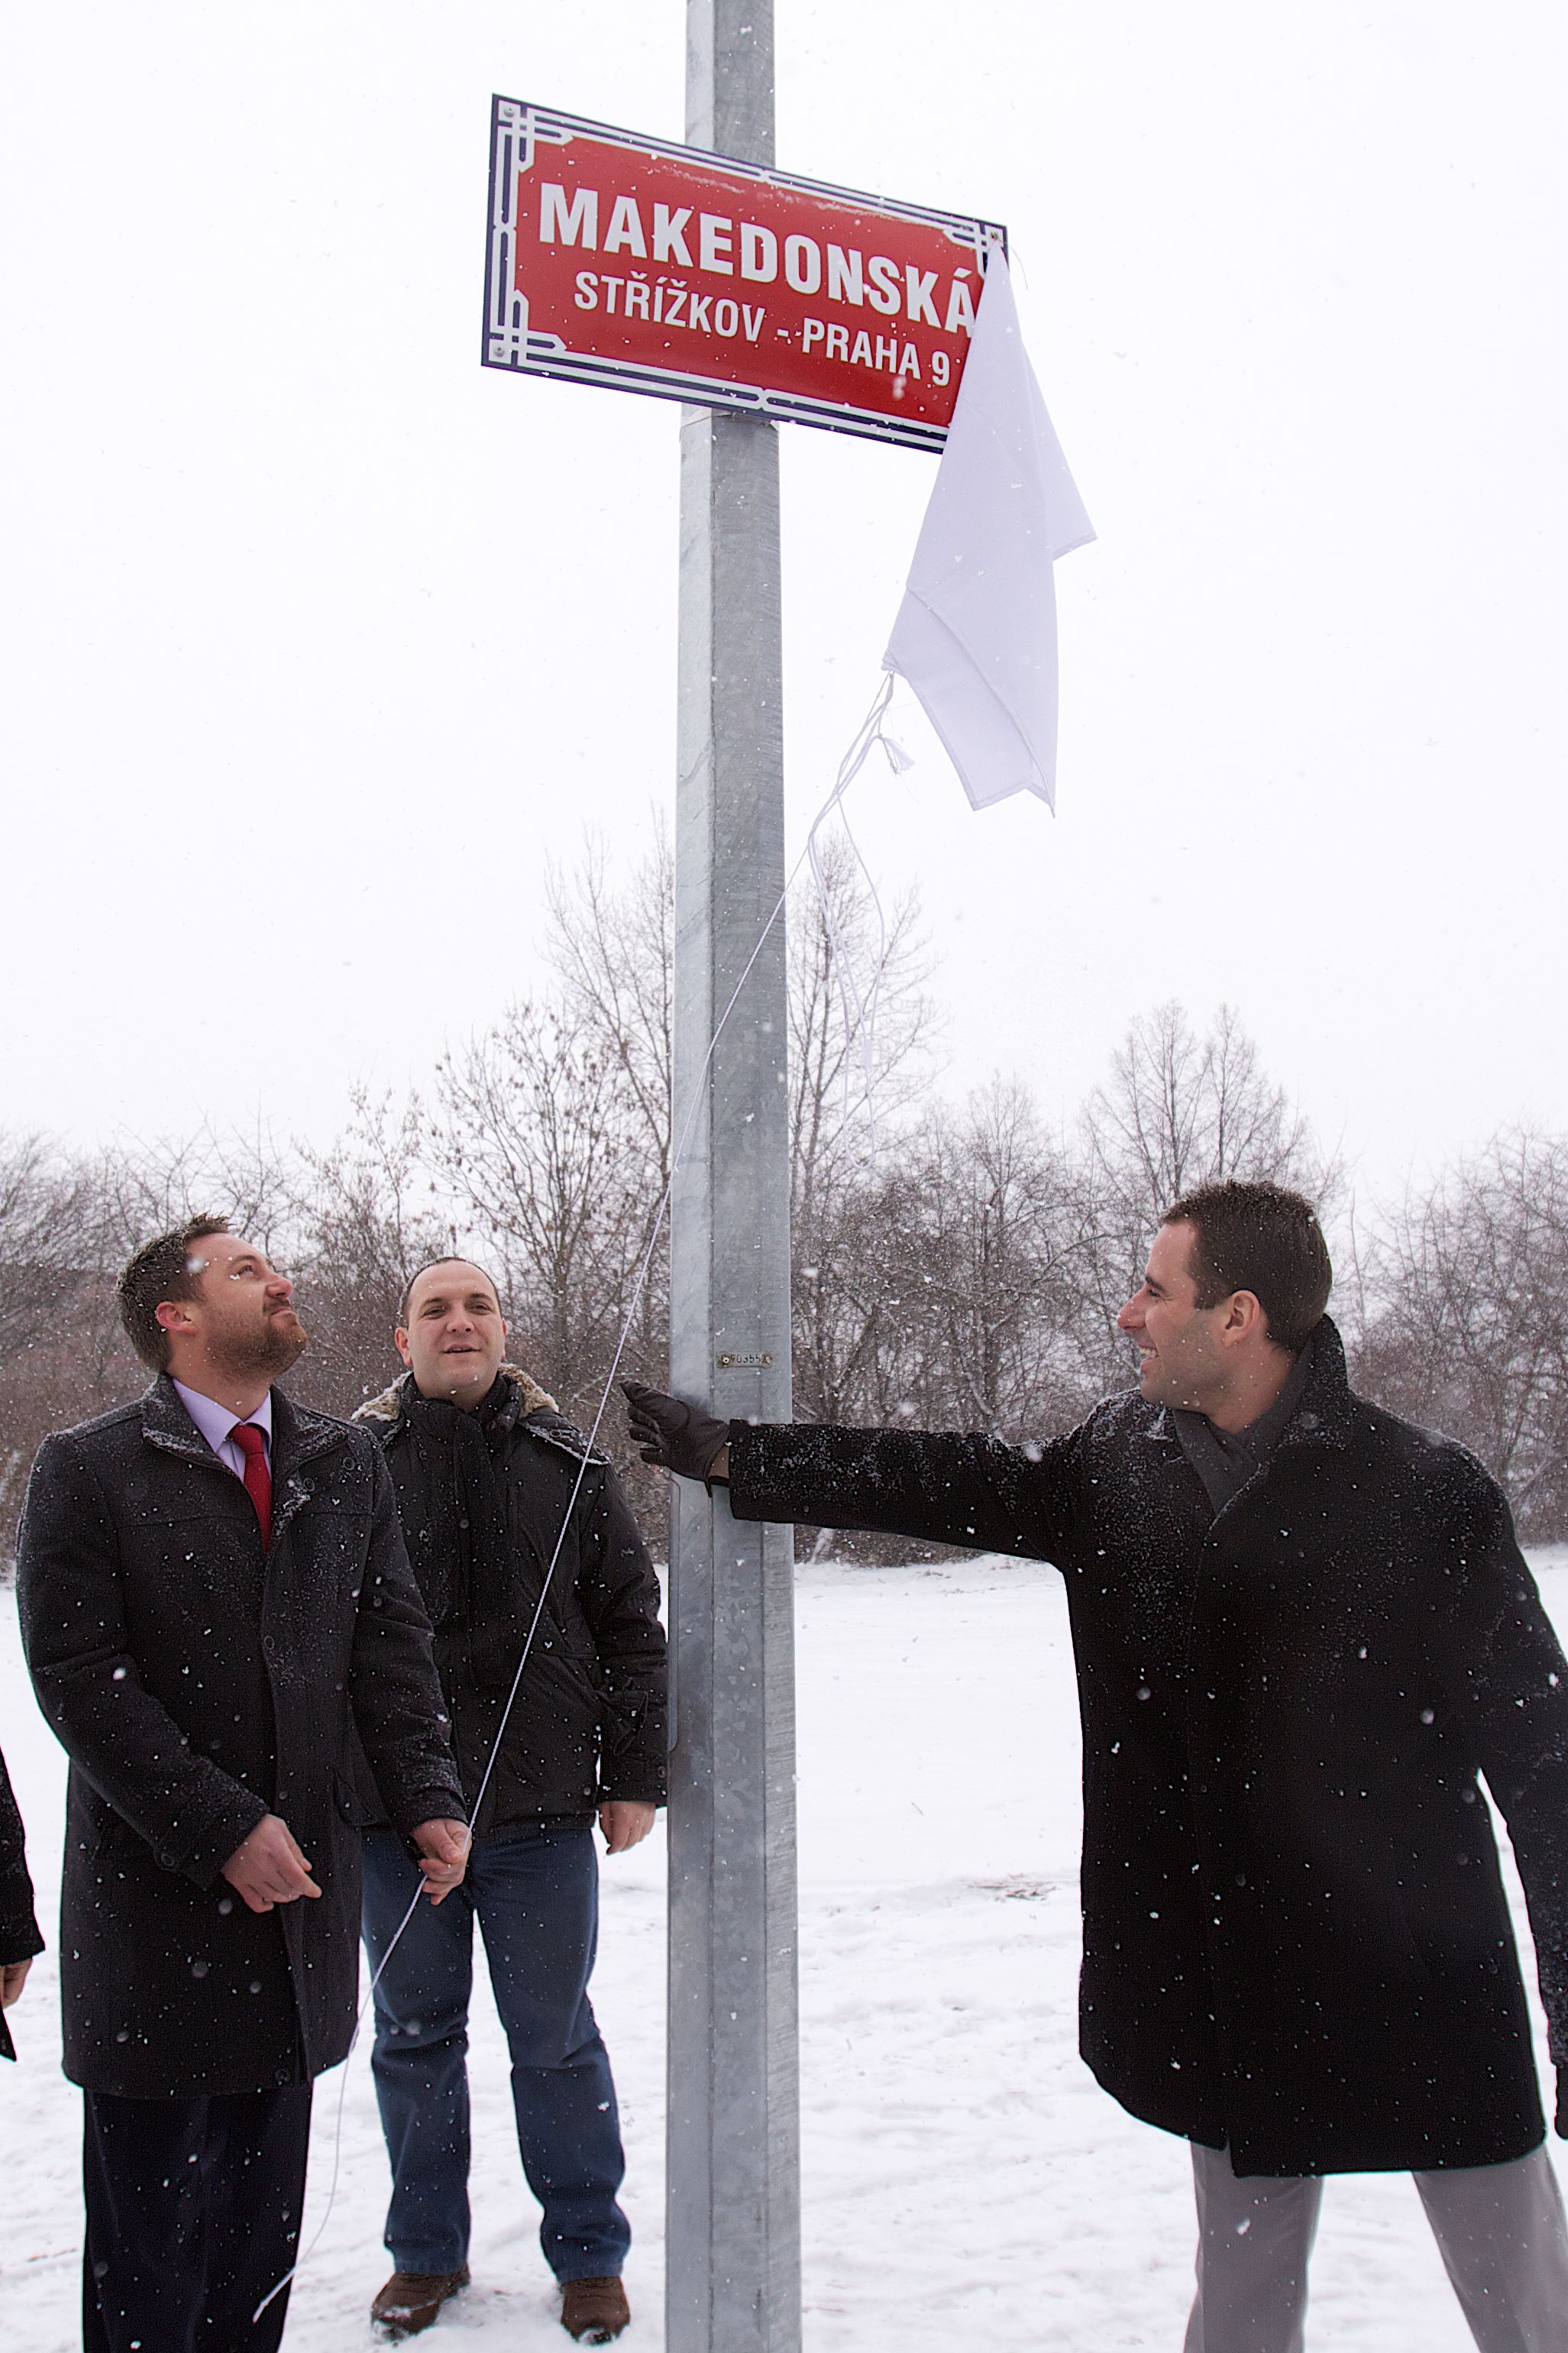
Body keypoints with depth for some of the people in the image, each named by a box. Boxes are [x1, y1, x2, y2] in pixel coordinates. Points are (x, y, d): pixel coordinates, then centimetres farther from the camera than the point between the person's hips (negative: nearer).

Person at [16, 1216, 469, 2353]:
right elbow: (80, 1681, -12)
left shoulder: (348, 1463, 9)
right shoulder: (86, 1471, -7)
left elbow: (392, 1646, 7)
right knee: (152, 2213, 6)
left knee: (264, 2215, 15)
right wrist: (221, 1828, -17)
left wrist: (430, 1794, -7)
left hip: (301, 1881, 5)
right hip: (155, 1898, -4)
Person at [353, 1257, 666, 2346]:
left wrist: (636, 1776, 2)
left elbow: (632, 1624, 5)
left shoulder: (569, 1465, 2)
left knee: (555, 2037, 11)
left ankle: (589, 2252, 28)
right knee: (415, 2034, 14)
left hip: (544, 1807, 0)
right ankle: (426, 2249, 33)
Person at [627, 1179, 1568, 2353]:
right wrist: (728, 1454, 17)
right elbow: (952, 1483, 14)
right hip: (1231, 1988, 4)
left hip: (1422, 1989, -4)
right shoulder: (1123, 1456, 3)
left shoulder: (1424, 1489, -12)